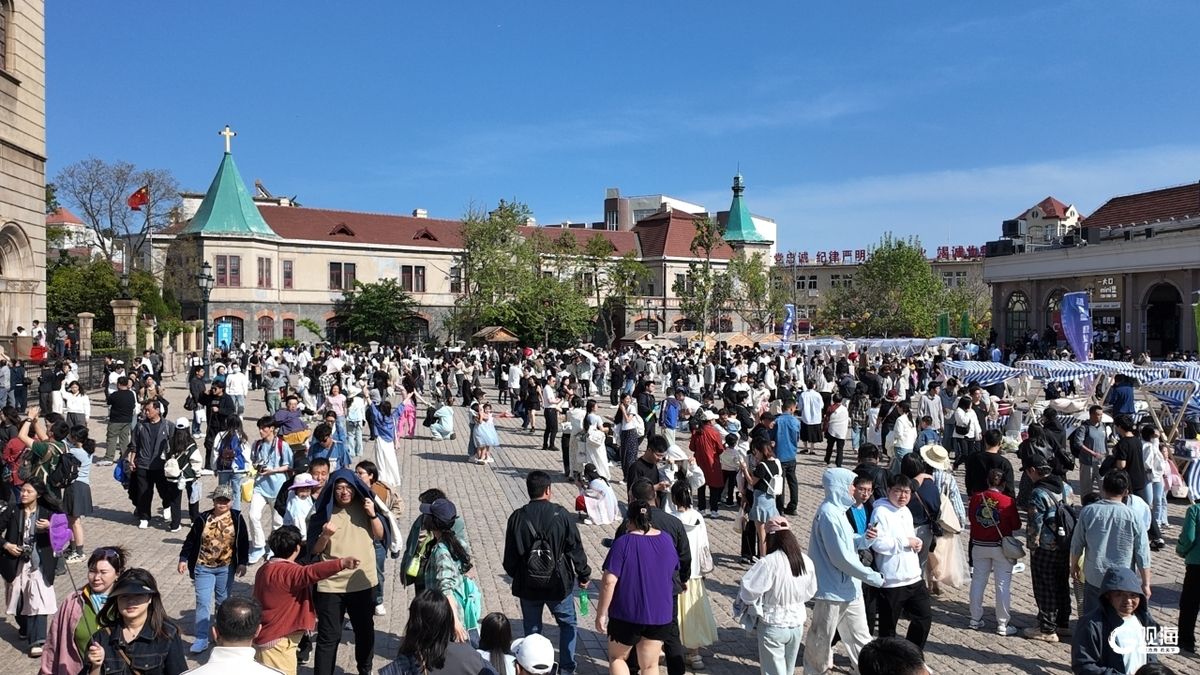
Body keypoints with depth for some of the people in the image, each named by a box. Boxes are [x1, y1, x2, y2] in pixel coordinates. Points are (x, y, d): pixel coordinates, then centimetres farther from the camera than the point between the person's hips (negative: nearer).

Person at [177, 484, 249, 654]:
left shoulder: (236, 518, -6)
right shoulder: (203, 519, -5)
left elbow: (243, 542, -2)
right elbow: (191, 540, 3)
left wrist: (242, 562, -6)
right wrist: (183, 559, 0)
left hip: (226, 568, 1)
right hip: (204, 568, -1)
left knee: (224, 601, 14)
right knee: (203, 602, -5)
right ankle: (201, 639, 1)